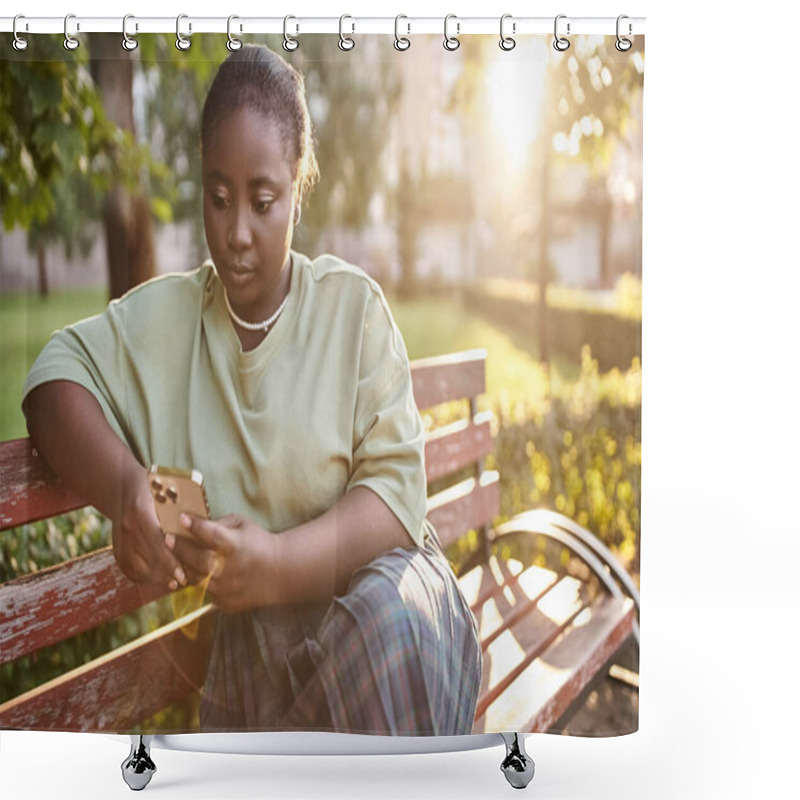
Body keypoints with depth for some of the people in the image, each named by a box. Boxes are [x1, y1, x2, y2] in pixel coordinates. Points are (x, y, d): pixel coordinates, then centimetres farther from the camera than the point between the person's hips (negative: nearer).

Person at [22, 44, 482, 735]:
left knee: (391, 623, -34)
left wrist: (277, 564, -23)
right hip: (253, 639, 0)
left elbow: (398, 486, -6)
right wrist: (123, 487, -18)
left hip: (374, 580, 1)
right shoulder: (163, 317, 10)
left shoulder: (355, 308, 1)